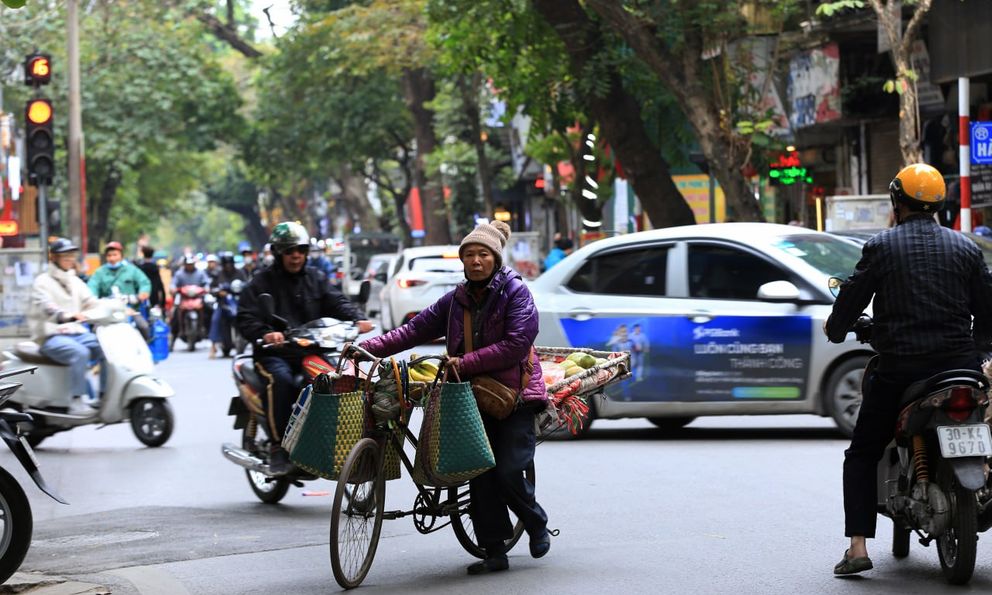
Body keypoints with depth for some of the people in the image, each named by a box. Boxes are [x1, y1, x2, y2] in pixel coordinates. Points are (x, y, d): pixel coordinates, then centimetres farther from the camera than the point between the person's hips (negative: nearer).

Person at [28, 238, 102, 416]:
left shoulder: (75, 282, 19)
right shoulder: (43, 281, -3)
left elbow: (92, 302, 8)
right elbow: (45, 306, -23)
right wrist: (65, 316, -45)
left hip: (76, 333, 6)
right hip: (51, 336, -6)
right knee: (80, 353, -34)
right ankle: (76, 401, -34)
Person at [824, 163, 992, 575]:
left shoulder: (880, 247, -1)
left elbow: (851, 299, 0)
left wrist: (835, 330, 22)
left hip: (898, 368, -2)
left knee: (861, 456, 10)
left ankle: (858, 547, -2)